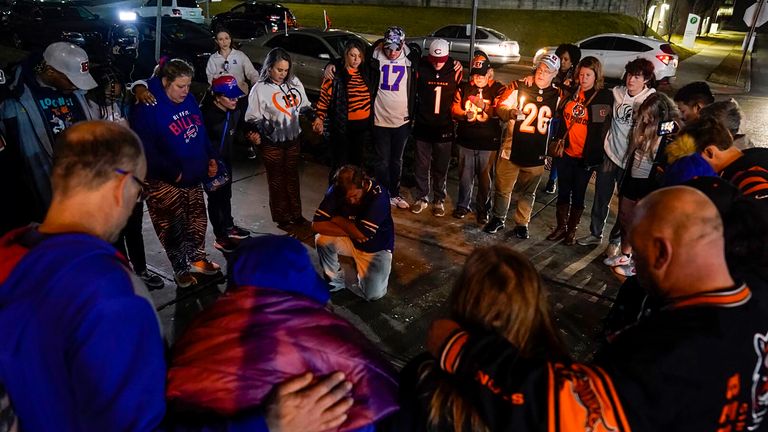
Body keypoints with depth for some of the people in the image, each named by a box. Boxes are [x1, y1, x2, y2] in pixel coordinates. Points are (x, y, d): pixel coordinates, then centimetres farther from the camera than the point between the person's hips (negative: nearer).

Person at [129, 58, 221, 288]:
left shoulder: (189, 99, 3)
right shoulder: (147, 108, -20)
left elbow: (201, 131, 14)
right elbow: (146, 149, -21)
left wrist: (210, 157, 4)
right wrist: (172, 172, -23)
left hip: (193, 176, 7)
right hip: (165, 181, -7)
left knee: (197, 220, 18)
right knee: (173, 226, 4)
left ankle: (198, 259, 37)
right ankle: (181, 269, 21)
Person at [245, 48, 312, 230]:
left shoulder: (294, 83, 1)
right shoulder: (260, 89, -12)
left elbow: (304, 107, 14)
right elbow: (253, 118, -7)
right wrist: (256, 132, -22)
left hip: (293, 140, 4)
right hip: (272, 144, -4)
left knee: (292, 178, 16)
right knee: (277, 181, 9)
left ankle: (296, 215, 29)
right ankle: (282, 218, 22)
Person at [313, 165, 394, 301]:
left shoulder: (379, 195, -30)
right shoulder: (336, 191, -17)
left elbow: (361, 233, -33)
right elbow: (317, 225, -21)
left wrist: (338, 219, -19)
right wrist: (351, 230, -26)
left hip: (377, 247, -3)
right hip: (351, 240, 3)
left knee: (373, 294, -19)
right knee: (322, 240, -25)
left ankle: (363, 273, 15)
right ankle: (335, 281, -1)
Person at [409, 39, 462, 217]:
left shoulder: (455, 70, -5)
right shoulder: (421, 68, -6)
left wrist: (455, 116, 5)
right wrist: (413, 115, 2)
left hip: (444, 128, 0)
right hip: (423, 126, 0)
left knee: (441, 167, 9)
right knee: (421, 165, 8)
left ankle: (439, 200, 23)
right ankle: (422, 198, 23)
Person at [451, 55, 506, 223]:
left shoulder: (498, 89, -2)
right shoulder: (464, 88, 6)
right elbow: (455, 109, 2)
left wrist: (484, 106, -28)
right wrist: (465, 114, -19)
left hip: (488, 142, -2)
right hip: (466, 140, 2)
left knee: (485, 178, 7)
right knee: (465, 175, 11)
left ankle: (482, 209, 23)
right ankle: (463, 205, 28)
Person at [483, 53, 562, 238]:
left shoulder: (557, 95, 4)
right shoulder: (519, 87, -4)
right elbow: (502, 107, -6)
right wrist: (511, 113, -28)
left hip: (537, 153, 2)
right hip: (512, 148, -2)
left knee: (528, 192, 13)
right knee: (503, 187, 6)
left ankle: (522, 223, 29)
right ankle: (498, 219, 26)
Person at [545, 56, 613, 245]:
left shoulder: (604, 96, -8)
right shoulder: (572, 92, 3)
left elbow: (602, 127, -9)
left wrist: (593, 155, -13)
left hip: (585, 156, -3)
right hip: (566, 152, 3)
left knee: (578, 194, 9)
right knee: (563, 191, 12)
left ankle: (572, 230, 24)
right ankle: (561, 226, 27)